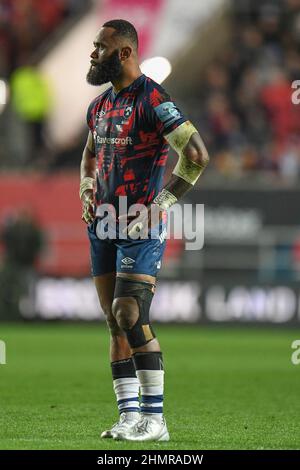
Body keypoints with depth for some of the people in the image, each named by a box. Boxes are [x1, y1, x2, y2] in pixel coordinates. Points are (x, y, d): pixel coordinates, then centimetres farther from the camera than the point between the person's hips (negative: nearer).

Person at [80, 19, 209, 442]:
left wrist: (160, 205, -17)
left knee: (131, 316, -15)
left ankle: (155, 419, -10)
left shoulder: (153, 101, -12)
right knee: (116, 324, 6)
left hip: (141, 228, -8)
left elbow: (196, 155, -18)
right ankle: (129, 415, 10)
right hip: (103, 226, 8)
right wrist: (87, 188, 12)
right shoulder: (99, 106, 14)